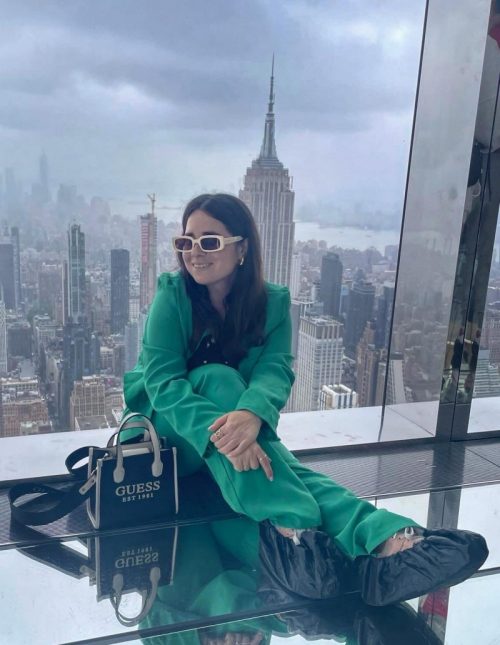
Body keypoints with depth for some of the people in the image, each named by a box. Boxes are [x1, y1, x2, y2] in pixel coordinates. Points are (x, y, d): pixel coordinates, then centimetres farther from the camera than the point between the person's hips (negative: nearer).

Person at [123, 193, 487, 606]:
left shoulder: (273, 302, -6)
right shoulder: (172, 293, -12)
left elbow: (276, 370, -21)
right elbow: (162, 378, -23)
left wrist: (251, 414, -46)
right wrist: (218, 431, -42)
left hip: (241, 426, 2)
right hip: (169, 426, -1)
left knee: (259, 450, -34)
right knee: (218, 376, -34)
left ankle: (381, 534, -55)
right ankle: (292, 528, -48)